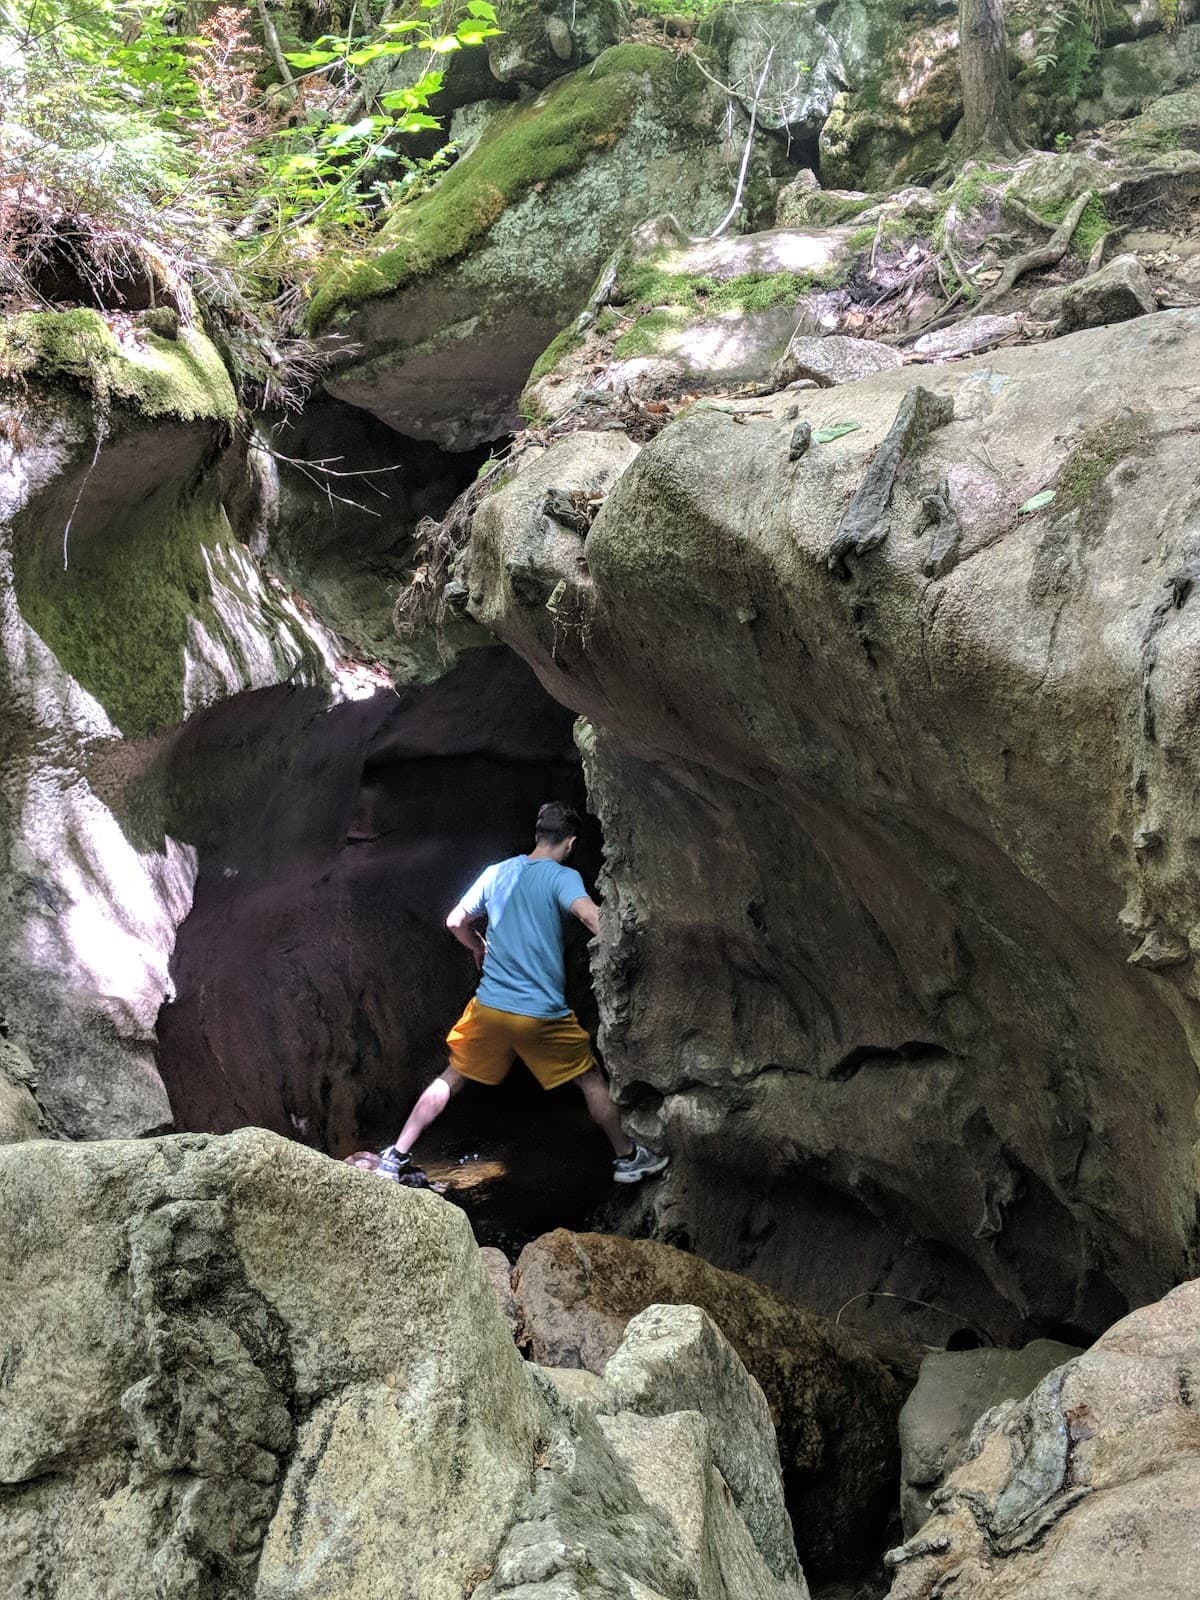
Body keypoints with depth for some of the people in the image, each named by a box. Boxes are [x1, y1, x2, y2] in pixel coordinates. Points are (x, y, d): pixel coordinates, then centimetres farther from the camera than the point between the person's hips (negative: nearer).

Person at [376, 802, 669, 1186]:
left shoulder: (496, 873, 6)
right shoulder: (563, 877, -9)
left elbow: (456, 923, 13)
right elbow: (589, 914, -29)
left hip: (489, 1009, 4)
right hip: (544, 1014, -4)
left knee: (452, 1078, 17)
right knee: (591, 1079, 16)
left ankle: (395, 1159, 14)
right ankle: (627, 1157, 27)